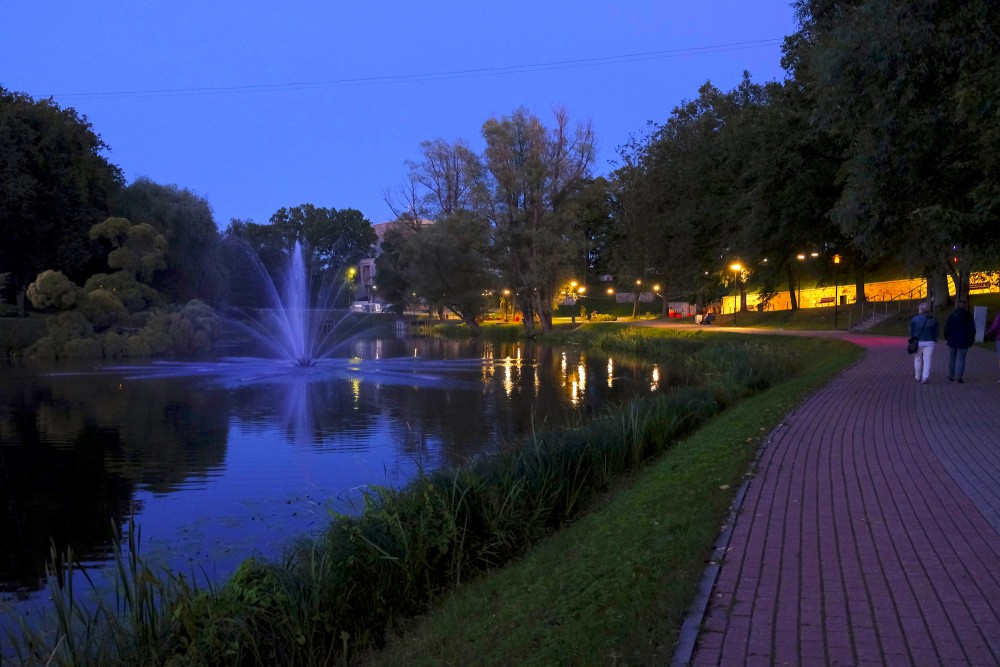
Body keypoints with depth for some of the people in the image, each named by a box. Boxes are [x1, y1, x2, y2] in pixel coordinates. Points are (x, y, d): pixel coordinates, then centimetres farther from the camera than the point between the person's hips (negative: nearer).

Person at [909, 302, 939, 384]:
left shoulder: (914, 319, -4)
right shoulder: (933, 320, 2)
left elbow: (911, 331, -1)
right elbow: (936, 332, 4)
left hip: (918, 342, 0)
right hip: (930, 342, 0)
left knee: (918, 359, 13)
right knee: (927, 360, 0)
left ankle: (918, 377, 20)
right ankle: (925, 378, -8)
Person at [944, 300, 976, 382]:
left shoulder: (951, 317, -6)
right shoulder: (969, 317, -3)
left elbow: (947, 329, -5)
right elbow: (973, 330, 1)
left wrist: (946, 338, 9)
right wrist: (971, 340, 12)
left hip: (952, 341, 0)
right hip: (964, 342, 0)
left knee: (951, 359, 12)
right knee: (961, 359, 3)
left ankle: (951, 376, 19)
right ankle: (958, 377, -5)